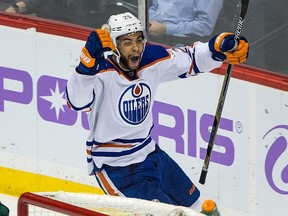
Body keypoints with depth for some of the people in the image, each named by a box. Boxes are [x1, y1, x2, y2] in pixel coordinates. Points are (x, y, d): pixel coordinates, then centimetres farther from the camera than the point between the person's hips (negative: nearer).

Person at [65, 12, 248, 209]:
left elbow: (189, 59, 7)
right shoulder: (102, 71, -26)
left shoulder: (151, 60, -9)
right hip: (114, 167, -7)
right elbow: (77, 101, -44)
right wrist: (89, 59, -56)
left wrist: (220, 47, -10)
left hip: (149, 153, 7)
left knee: (192, 204, 22)